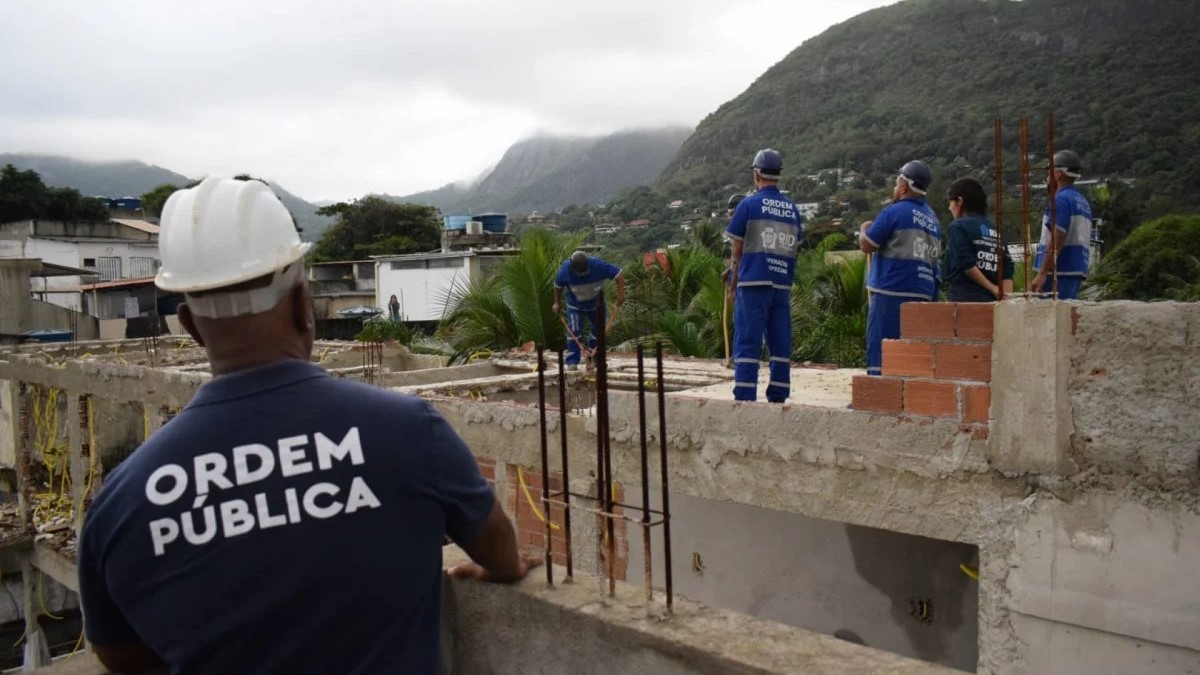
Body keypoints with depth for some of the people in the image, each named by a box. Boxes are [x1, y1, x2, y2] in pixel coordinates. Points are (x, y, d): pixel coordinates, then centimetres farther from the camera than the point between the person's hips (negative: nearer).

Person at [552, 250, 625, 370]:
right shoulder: (565, 269, -28)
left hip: (596, 303, 1)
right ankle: (572, 362, -7)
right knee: (574, 331, -11)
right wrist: (557, 303, 1)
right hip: (575, 305, -1)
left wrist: (620, 293, -34)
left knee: (597, 329, 8)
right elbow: (558, 285, -7)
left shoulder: (598, 265, -32)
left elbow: (618, 274, -27)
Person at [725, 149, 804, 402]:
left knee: (747, 343, -4)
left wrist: (733, 285, 7)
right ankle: (778, 399, 10)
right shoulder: (793, 209, 12)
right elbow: (793, 249, 11)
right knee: (780, 345, 8)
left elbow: (737, 251, 0)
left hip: (753, 283, -4)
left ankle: (744, 399, -7)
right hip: (783, 285, 4)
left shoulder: (748, 205, -2)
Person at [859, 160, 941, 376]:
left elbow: (867, 245, -6)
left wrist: (864, 229, 13)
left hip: (891, 290, -7)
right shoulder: (932, 218, 16)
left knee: (880, 349, -5)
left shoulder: (894, 212, -7)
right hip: (924, 292, 7)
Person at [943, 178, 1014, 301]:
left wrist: (993, 288, -7)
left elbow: (966, 264, -13)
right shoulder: (994, 229, 17)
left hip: (966, 298, -7)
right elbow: (1007, 268, 7)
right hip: (992, 300, 7)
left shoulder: (958, 226, -2)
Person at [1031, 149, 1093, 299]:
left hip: (1060, 270, -9)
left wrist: (1042, 274, -20)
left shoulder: (1061, 199, -9)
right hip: (1077, 270, 9)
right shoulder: (1083, 202, 19)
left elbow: (1056, 241, -17)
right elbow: (1080, 240, 19)